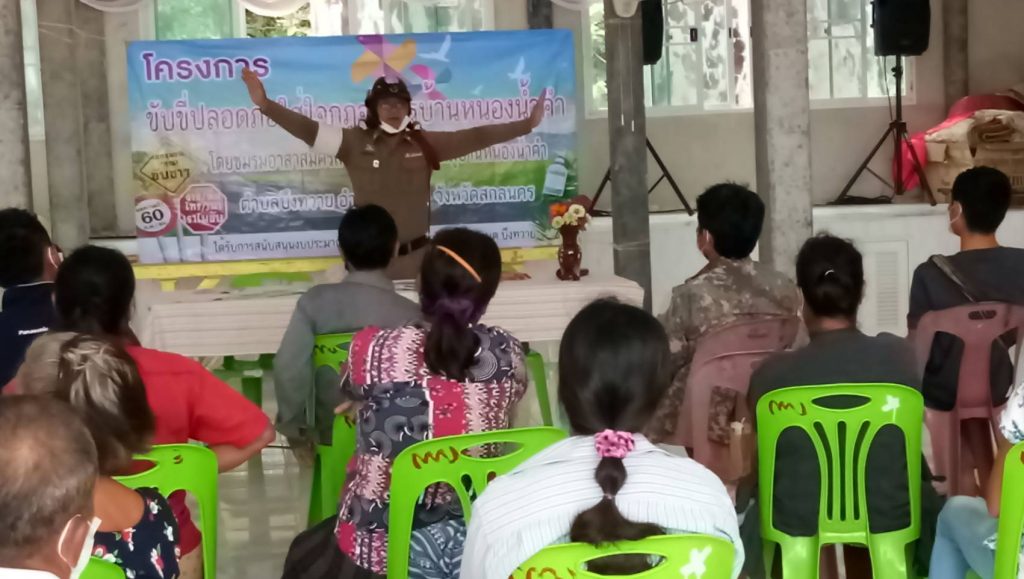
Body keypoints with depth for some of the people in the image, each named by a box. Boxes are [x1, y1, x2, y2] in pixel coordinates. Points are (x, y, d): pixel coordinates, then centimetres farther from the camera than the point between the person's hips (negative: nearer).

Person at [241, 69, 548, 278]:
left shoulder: (425, 143, 3)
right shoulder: (355, 142, 0)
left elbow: (474, 137, 1)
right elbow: (309, 129, -8)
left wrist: (526, 125, -4)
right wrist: (266, 105, -18)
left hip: (415, 255, 1)